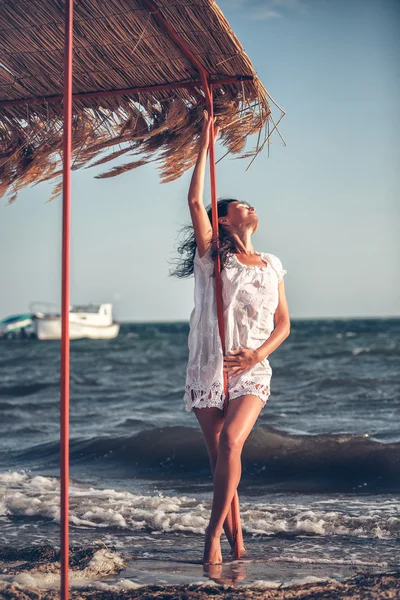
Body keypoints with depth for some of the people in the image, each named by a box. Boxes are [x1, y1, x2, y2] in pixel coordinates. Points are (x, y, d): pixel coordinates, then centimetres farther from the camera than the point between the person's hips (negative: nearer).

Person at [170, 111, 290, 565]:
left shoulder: (272, 266, 11)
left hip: (250, 372, 0)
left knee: (230, 442, -23)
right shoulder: (212, 256, 4)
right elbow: (194, 202, -8)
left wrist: (257, 355, -7)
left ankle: (214, 533, -15)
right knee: (219, 457, 4)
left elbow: (283, 324, 11)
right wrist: (204, 148, -4)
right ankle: (234, 537, 18)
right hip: (207, 370, 0)